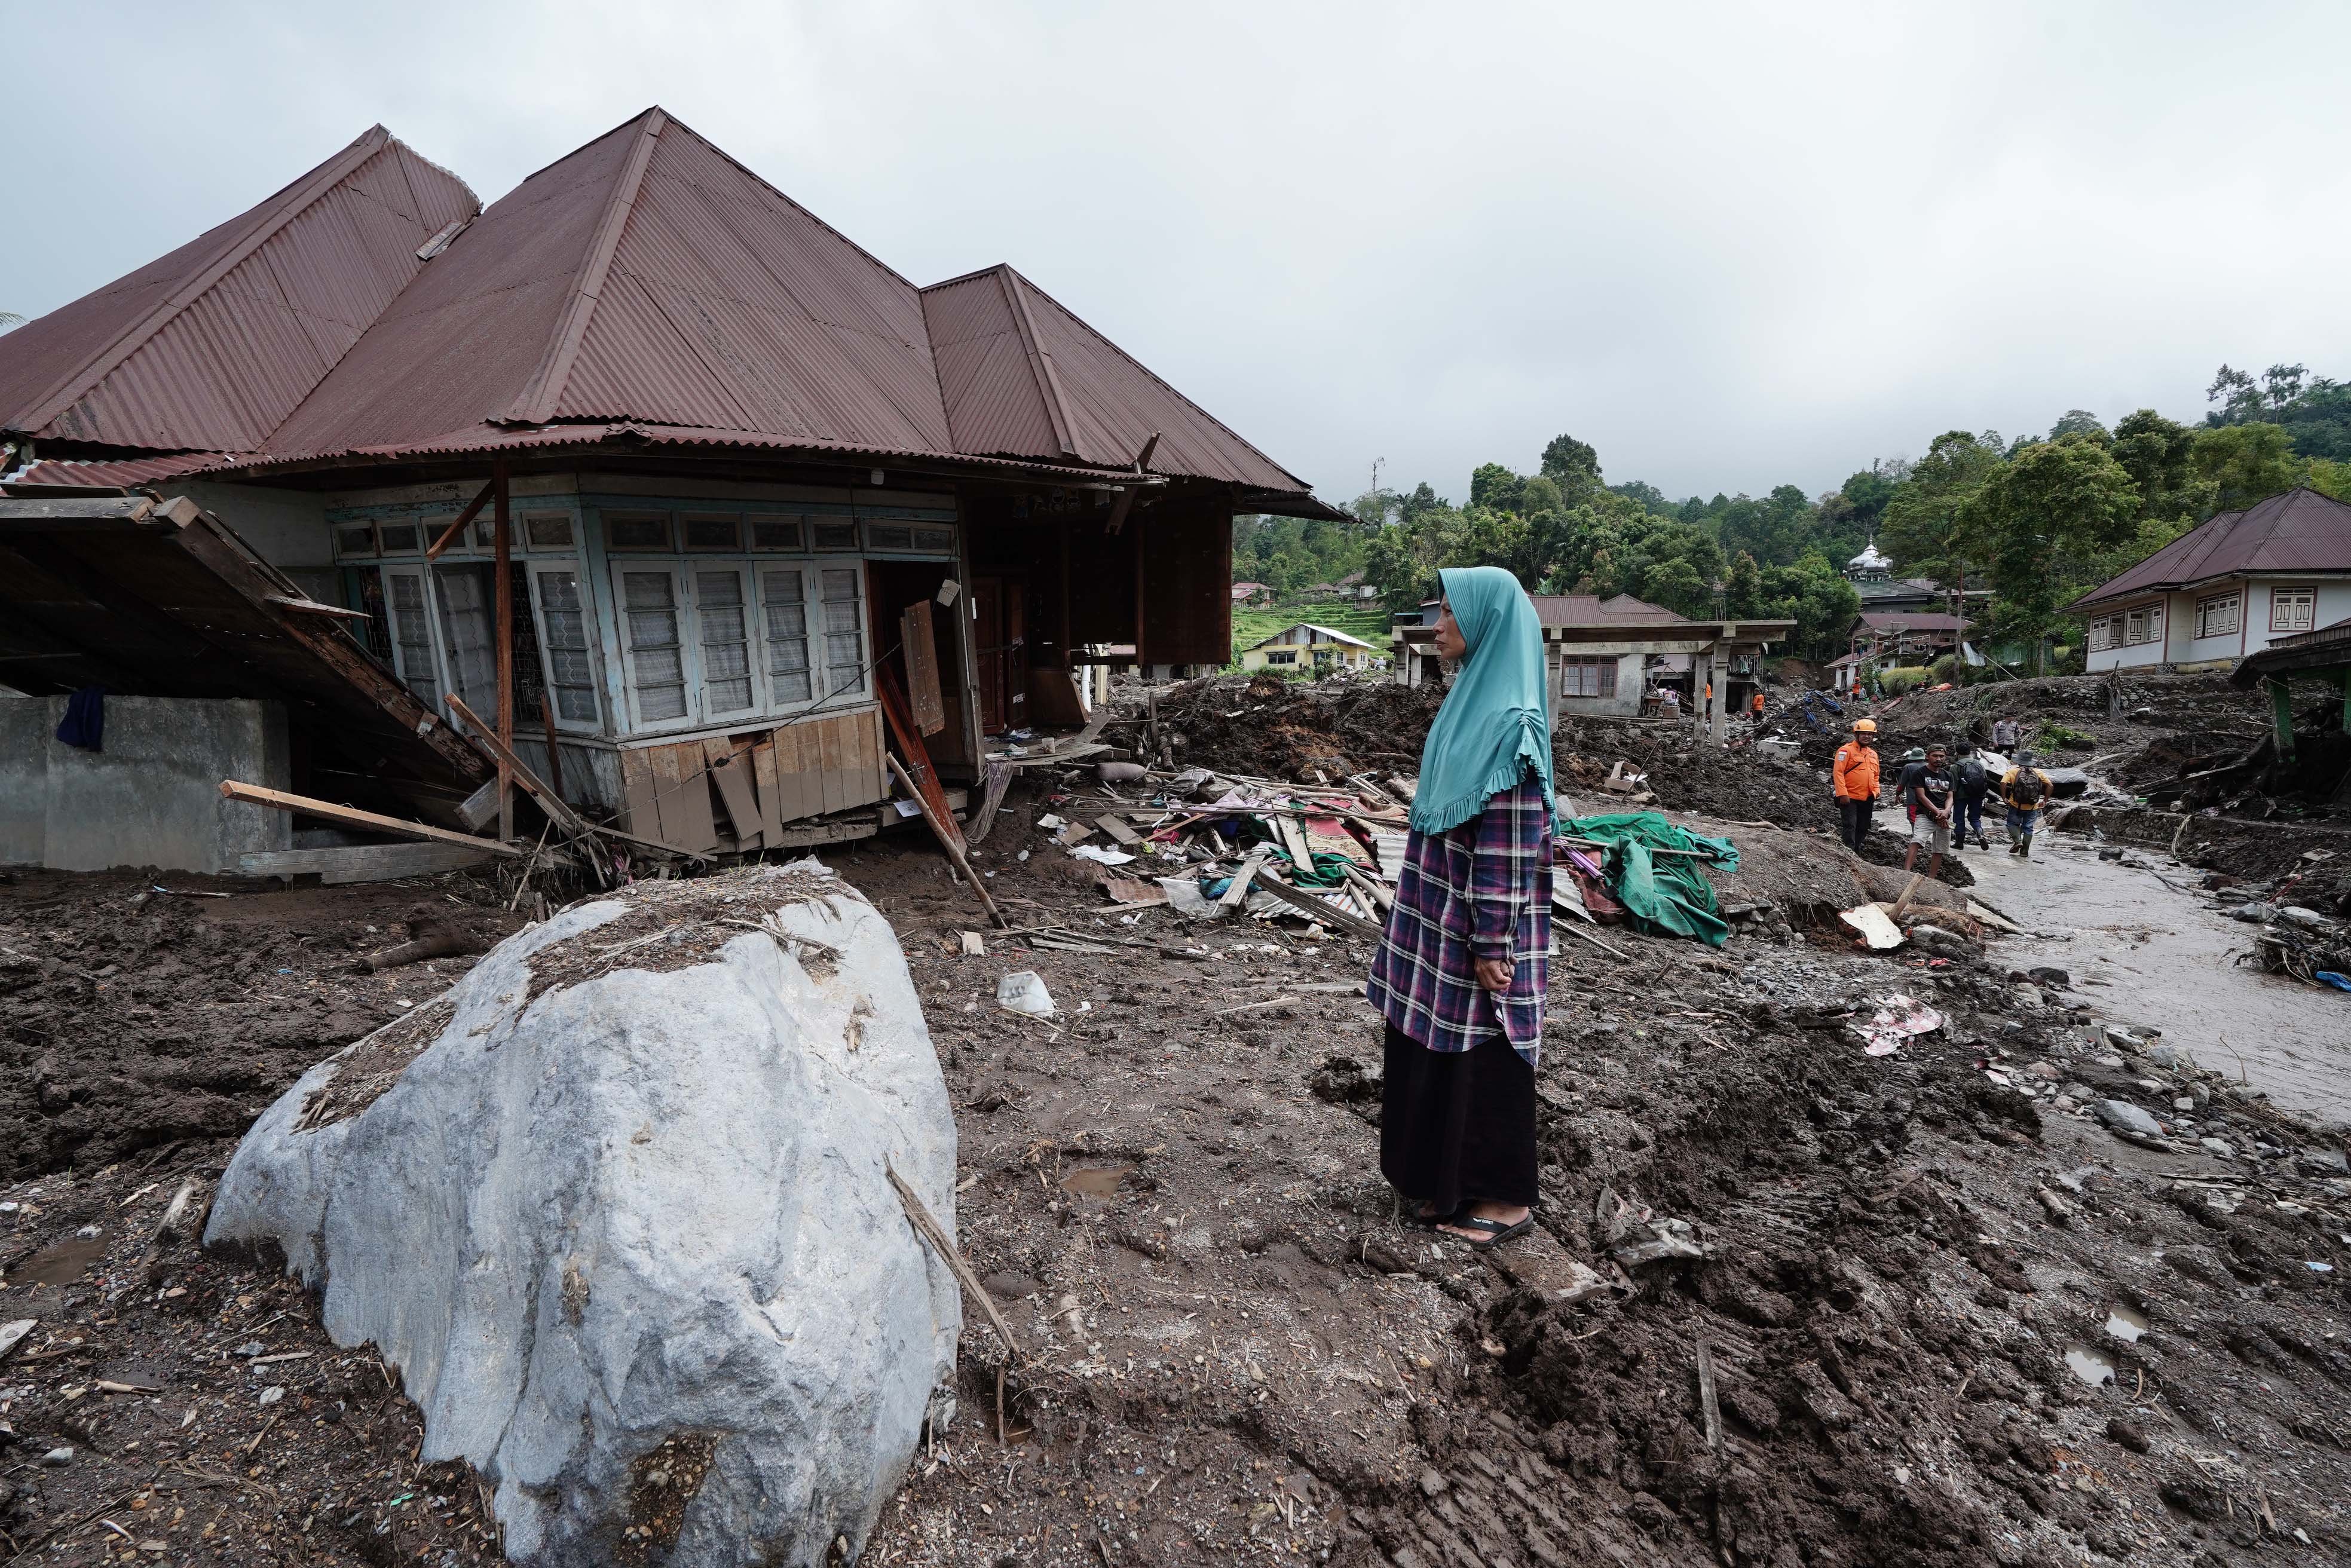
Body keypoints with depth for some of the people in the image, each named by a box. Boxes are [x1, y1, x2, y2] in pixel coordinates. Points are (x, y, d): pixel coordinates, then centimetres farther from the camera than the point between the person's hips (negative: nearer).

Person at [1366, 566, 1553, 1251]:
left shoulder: (1508, 723, -20)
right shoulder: (1475, 699, 9)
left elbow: (1508, 849, -21)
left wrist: (1490, 947, -18)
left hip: (1479, 927, -9)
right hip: (1440, 922, 9)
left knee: (1483, 1058, 5)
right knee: (1441, 1051, 18)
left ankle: (1506, 1200, 24)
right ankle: (1450, 1181, 34)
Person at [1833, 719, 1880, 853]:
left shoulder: (1873, 754, 17)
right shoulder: (1846, 750, -7)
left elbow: (1876, 775, 26)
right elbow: (1838, 772, -14)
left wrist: (1876, 791, 8)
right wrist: (1843, 794, -20)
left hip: (1867, 800, 7)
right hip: (1849, 798, -7)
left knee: (1862, 829, 12)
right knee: (1850, 827, -10)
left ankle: (1856, 854, 22)